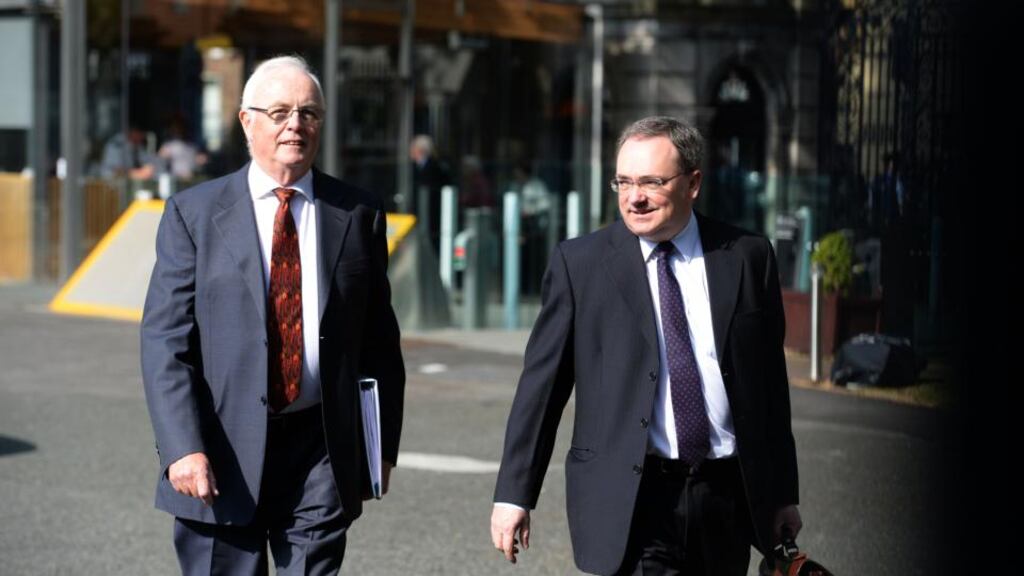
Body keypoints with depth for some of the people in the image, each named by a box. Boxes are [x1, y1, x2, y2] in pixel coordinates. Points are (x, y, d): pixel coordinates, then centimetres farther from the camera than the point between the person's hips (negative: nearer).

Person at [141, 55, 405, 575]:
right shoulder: (193, 213, 2)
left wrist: (382, 445, 8)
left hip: (322, 453, 1)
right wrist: (182, 448, -14)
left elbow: (380, 341, 10)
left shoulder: (358, 215, 6)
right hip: (222, 458, -1)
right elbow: (164, 340, -4)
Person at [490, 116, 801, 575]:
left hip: (727, 497, 3)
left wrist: (782, 493, 13)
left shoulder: (748, 257, 6)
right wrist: (514, 493, -2)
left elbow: (770, 381, 11)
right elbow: (541, 382, 2)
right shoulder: (579, 262, 1)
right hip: (627, 500, -3)